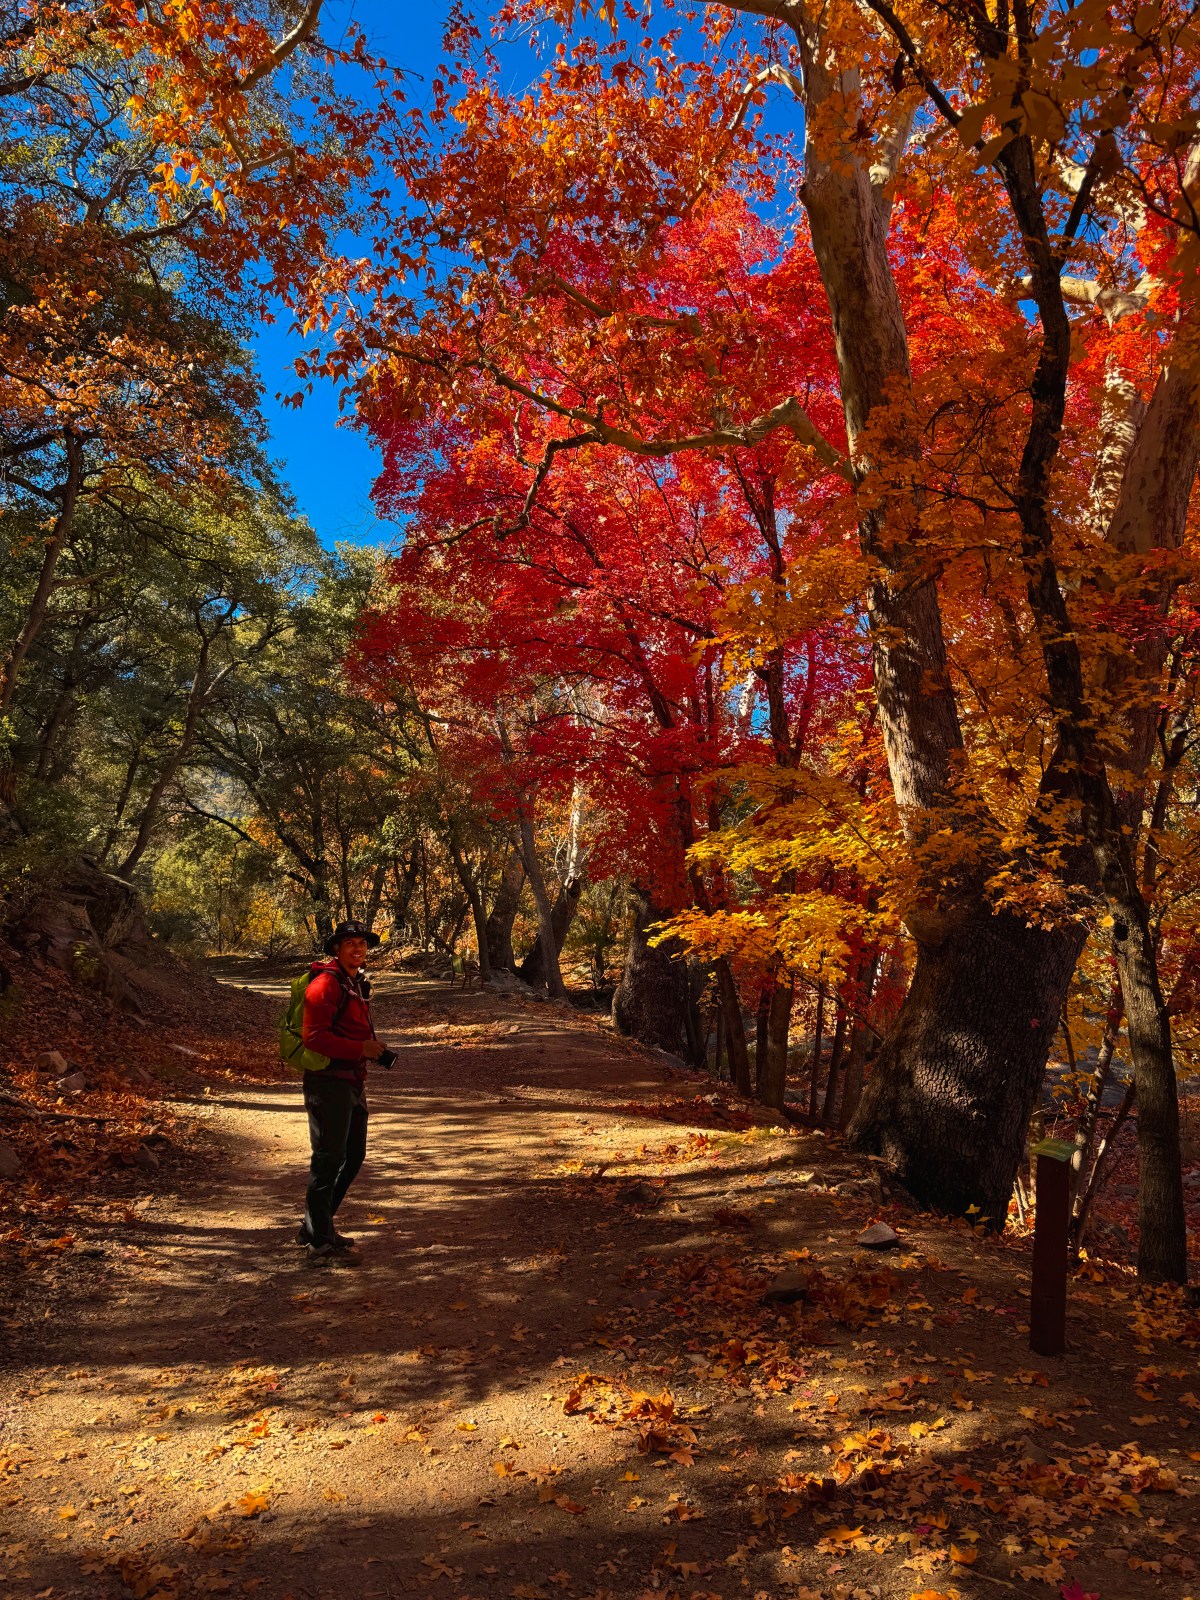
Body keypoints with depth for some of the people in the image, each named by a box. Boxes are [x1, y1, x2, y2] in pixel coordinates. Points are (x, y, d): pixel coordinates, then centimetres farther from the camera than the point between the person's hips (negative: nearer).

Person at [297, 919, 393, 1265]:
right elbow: (314, 1037, -23)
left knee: (353, 1157, 17)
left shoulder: (357, 983, 15)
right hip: (328, 1082, -10)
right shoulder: (325, 983, -16)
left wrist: (376, 1048, 10)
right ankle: (320, 1242, 10)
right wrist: (361, 1049, -23)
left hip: (353, 1081, 10)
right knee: (328, 1160, -2)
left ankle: (314, 1227, 31)